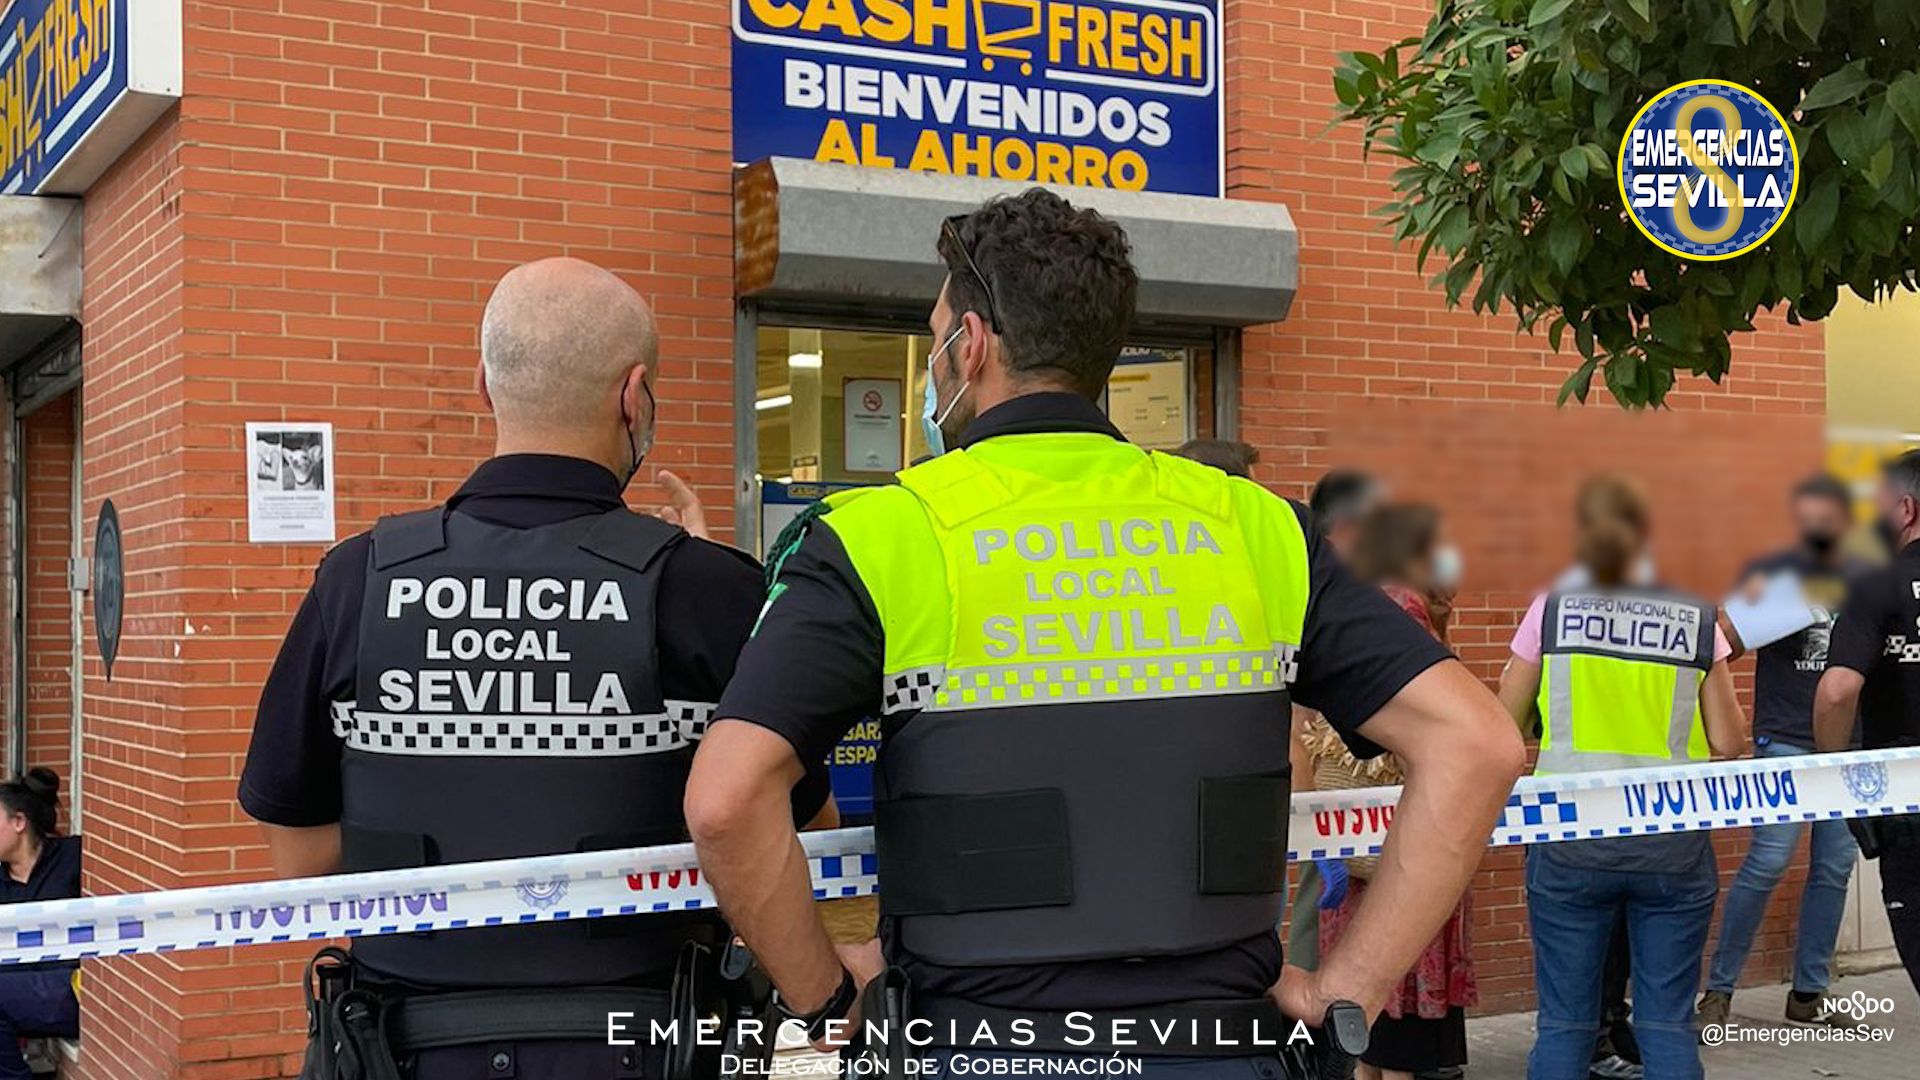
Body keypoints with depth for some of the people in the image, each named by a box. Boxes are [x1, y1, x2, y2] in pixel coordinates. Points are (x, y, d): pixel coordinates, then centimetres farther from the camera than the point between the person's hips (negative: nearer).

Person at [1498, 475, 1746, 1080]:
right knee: (1668, 1023, 6)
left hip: (1569, 842, 0)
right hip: (1673, 844, 1)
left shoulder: (1550, 611, -1)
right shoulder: (1698, 621, 0)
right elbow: (1729, 745, 1)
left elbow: (1504, 726, 4)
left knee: (1565, 1022, 5)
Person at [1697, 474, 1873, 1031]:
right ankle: (1718, 989, -1)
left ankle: (1809, 994, 16)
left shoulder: (1866, 579, 10)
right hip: (1784, 741, -4)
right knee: (1767, 863, -11)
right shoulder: (1771, 571, 0)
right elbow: (1729, 648, -5)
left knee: (1834, 870, 6)